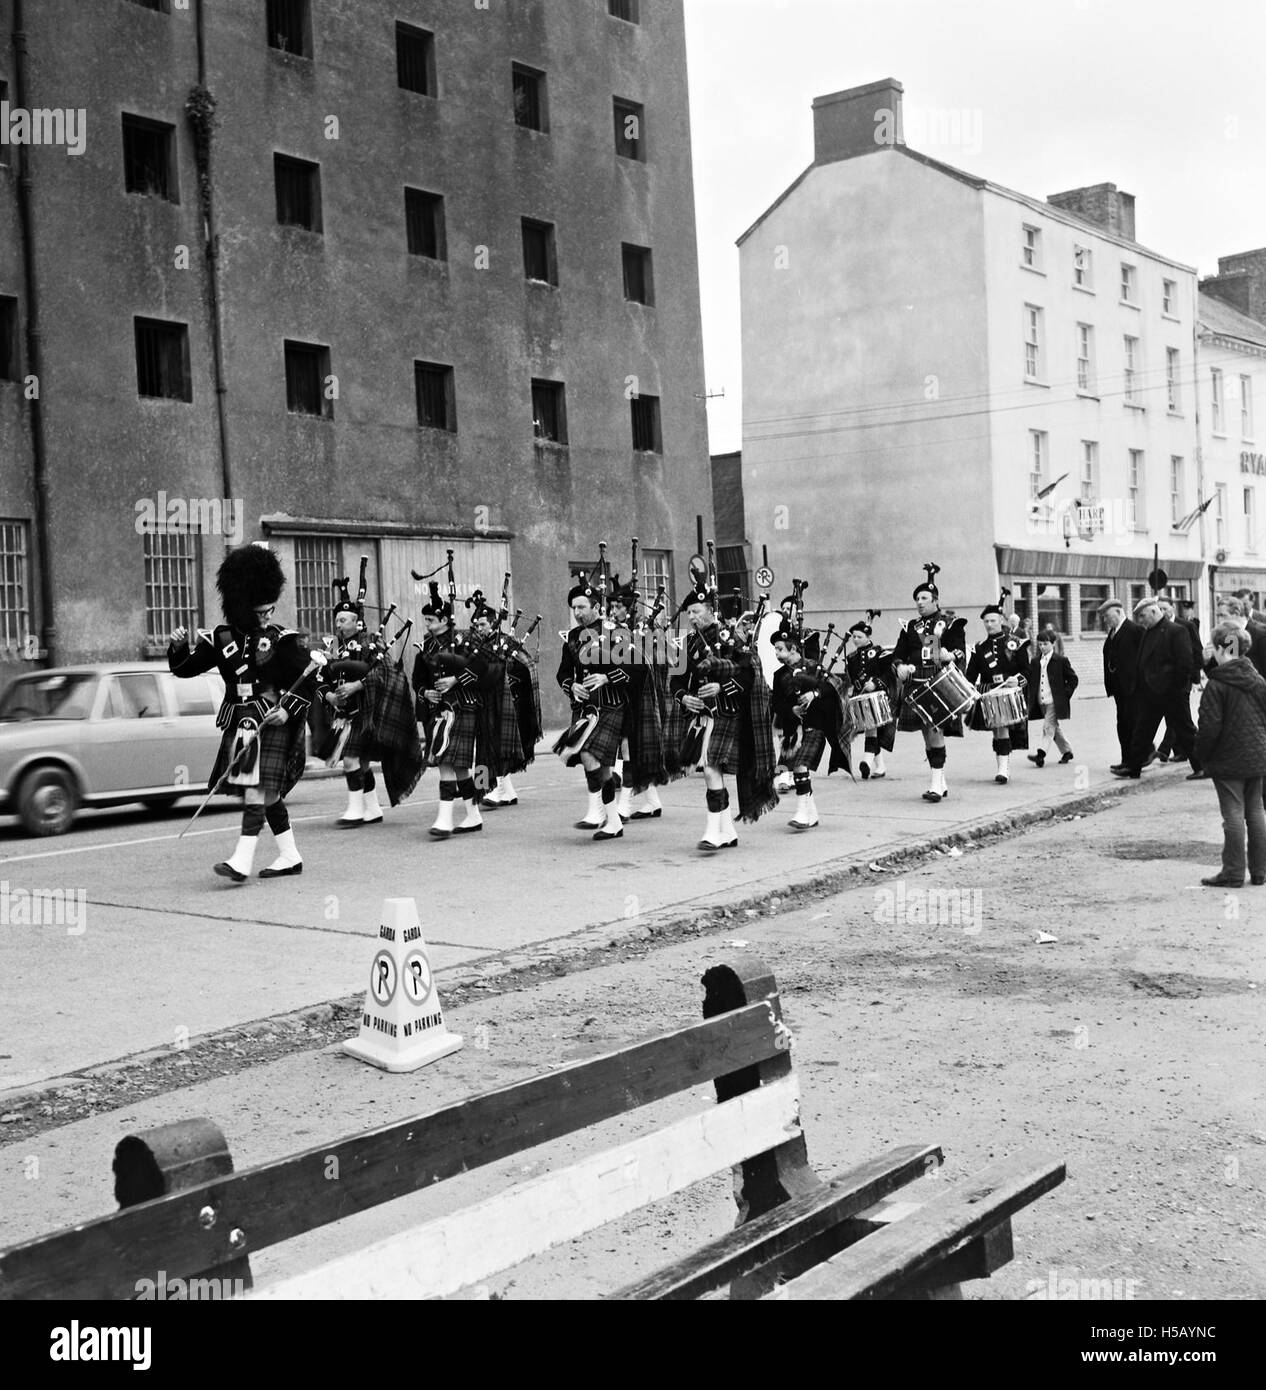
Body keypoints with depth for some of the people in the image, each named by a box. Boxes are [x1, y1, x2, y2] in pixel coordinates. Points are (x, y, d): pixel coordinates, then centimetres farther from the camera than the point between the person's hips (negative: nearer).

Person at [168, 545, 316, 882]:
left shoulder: (284, 640, -5)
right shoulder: (222, 639, 4)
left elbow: (309, 678, -4)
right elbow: (185, 668, 6)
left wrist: (288, 709, -16)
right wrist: (179, 647, -14)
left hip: (272, 722, -5)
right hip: (238, 723, 5)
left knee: (257, 787, -12)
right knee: (268, 793, 11)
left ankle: (243, 861, -14)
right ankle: (290, 857, 22)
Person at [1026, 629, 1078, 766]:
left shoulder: (1061, 660, -5)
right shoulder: (1035, 662, 10)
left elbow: (1073, 679, -1)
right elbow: (1031, 681, 15)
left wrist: (1065, 695, -7)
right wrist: (1032, 698, 3)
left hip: (1055, 701, -6)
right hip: (1041, 702, 6)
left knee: (1048, 727, -14)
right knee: (1054, 728, 14)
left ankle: (1040, 754, -22)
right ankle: (1067, 752, 28)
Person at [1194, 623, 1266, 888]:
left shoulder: (1217, 685, -15)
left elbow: (1209, 727, -17)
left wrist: (1201, 755, -3)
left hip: (1228, 759, -6)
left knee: (1233, 814, -2)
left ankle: (1233, 873, 2)